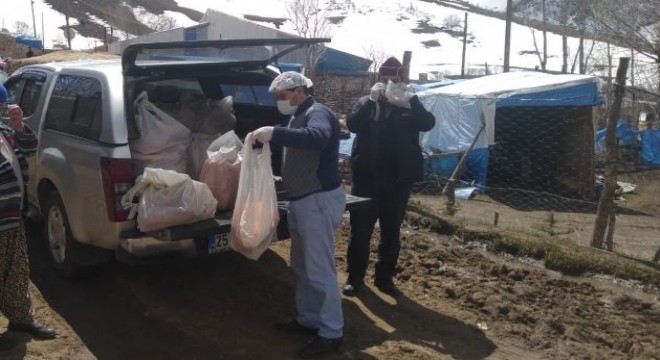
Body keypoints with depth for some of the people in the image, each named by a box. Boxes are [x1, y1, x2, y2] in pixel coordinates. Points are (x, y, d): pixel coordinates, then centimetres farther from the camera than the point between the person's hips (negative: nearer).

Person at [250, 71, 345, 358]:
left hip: (319, 200, -10)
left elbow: (318, 138, -38)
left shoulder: (317, 113, -15)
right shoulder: (299, 116, 17)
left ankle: (331, 333, 6)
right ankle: (307, 320, 32)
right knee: (302, 268, 18)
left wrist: (275, 134, -41)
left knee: (320, 271, -5)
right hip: (301, 201, 11)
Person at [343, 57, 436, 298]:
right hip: (367, 176, -1)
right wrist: (372, 99, -21)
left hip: (399, 178, 1)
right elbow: (352, 124, -14)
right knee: (360, 229, 2)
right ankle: (355, 277, 14)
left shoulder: (409, 105, 6)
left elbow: (428, 124, -13)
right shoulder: (366, 102, 5)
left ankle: (385, 277, 22)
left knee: (391, 231, 10)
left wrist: (410, 100, -23)